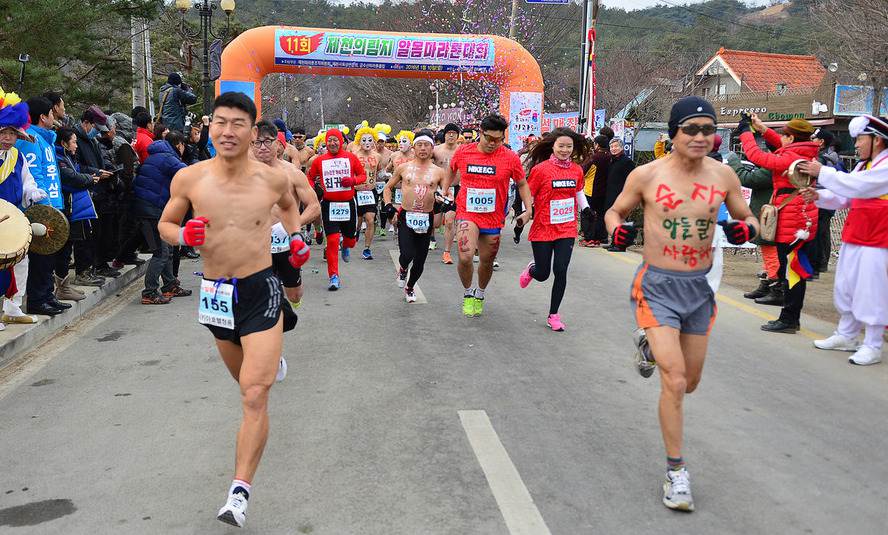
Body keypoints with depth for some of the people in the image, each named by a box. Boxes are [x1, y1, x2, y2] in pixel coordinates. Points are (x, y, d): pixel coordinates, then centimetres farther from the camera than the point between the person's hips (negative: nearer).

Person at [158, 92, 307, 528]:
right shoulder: (189, 178, -7)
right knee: (247, 380, 26)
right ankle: (271, 363, 63)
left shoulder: (272, 179, -7)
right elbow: (164, 224, 8)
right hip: (215, 295, 3)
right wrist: (183, 235, -14)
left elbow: (289, 204, 17)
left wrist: (296, 236, 1)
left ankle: (240, 492, -7)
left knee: (254, 397, -13)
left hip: (261, 292, -3)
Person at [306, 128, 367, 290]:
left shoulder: (351, 157, 2)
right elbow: (310, 178, 15)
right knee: (332, 240, -10)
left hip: (348, 203, 1)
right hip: (329, 204, -1)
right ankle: (334, 277, -4)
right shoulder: (319, 160, 3)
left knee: (351, 238, 14)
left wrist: (353, 180, -12)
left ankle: (345, 247, 54)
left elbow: (363, 175, 8)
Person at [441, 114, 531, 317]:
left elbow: (522, 184, 6)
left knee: (487, 262, 15)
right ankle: (468, 293, 9)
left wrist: (528, 210, -3)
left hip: (493, 218, 1)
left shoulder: (510, 158, -6)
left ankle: (480, 294, 45)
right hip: (467, 214, -1)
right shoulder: (463, 152, -3)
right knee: (465, 257, -20)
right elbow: (451, 171, 18)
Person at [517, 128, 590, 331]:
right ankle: (532, 269, 45)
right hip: (543, 229, -3)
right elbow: (527, 196, -4)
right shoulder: (541, 169, -10)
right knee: (542, 274, 5)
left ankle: (553, 315, 10)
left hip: (567, 230, 3)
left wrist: (585, 207, 5)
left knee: (560, 271, -5)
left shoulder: (577, 170, 4)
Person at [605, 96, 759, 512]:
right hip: (658, 286, -4)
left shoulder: (723, 175, -2)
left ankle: (654, 347, 51)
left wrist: (746, 227, -12)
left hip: (700, 287, 4)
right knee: (674, 382, -11)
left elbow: (747, 217, 12)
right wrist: (617, 230, -17)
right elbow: (615, 212, 6)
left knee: (689, 383, 17)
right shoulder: (646, 175, -9)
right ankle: (676, 472, 6)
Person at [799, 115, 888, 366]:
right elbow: (844, 198, 14)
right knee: (846, 288, 15)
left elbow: (855, 186, -23)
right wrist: (818, 196, -2)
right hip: (853, 236, 9)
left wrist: (822, 172, -16)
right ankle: (846, 336, 28)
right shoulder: (862, 166, 14)